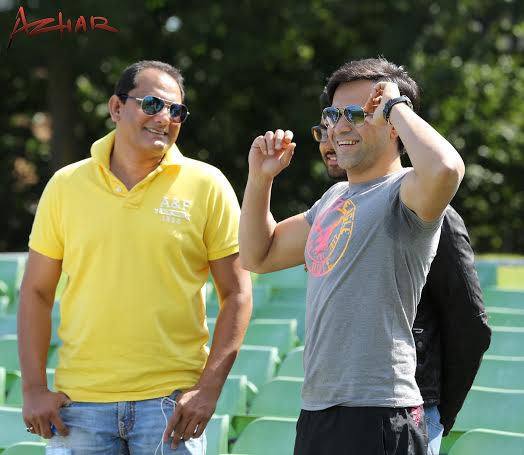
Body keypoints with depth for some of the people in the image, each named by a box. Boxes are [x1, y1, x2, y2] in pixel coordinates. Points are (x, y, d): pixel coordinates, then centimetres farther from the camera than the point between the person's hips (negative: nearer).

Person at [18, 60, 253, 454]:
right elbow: (37, 292, 9)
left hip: (171, 401, -1)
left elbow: (237, 294, 1)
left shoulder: (206, 185, 0)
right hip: (81, 400, 2)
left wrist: (209, 388, -8)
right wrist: (34, 388, 1)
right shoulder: (66, 185, 5)